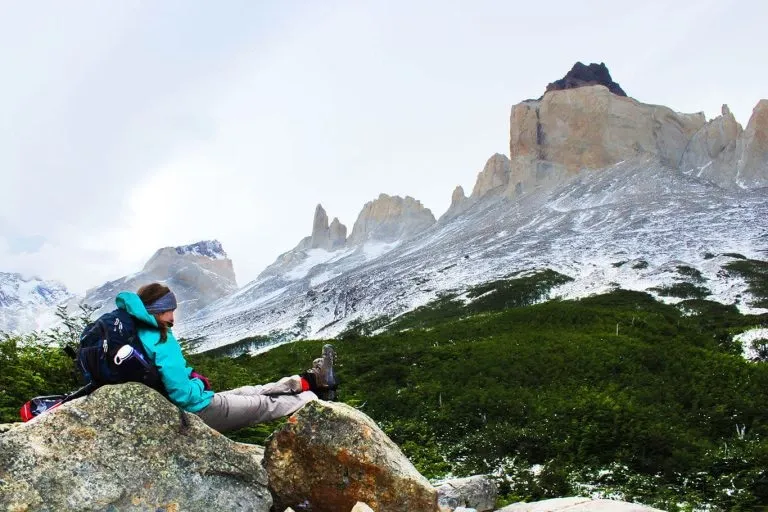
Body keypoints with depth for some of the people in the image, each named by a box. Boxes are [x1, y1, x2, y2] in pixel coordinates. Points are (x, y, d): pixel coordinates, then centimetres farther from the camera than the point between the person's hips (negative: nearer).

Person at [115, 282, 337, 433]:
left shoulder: (137, 335, 0)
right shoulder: (161, 342, -28)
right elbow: (184, 395, -32)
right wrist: (198, 383, -11)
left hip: (172, 410, 10)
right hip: (198, 412, -9)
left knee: (250, 392, 21)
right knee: (265, 404, 10)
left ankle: (310, 381, 35)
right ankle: (317, 394, 29)